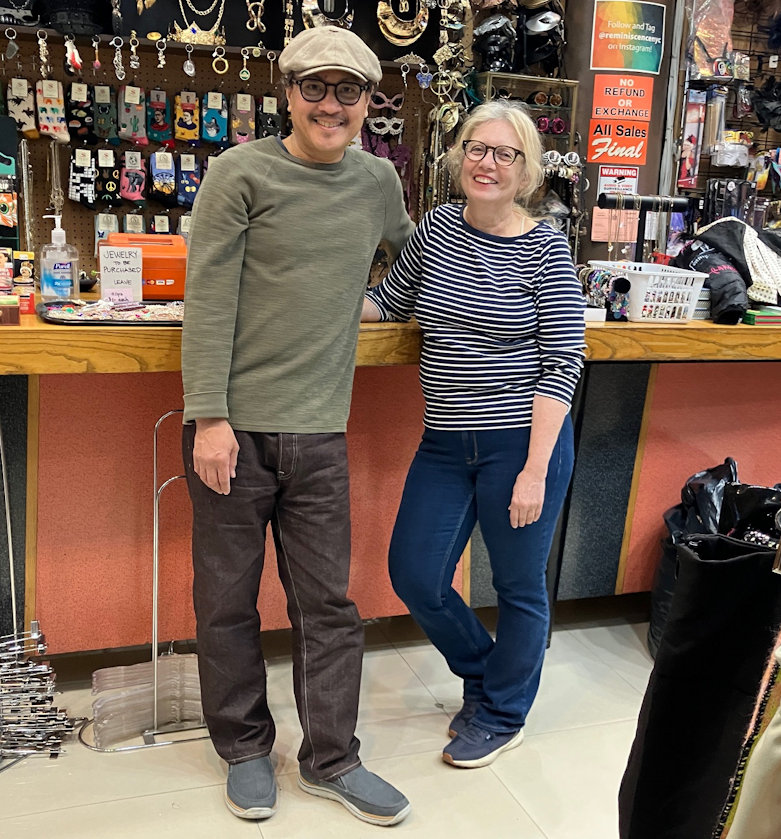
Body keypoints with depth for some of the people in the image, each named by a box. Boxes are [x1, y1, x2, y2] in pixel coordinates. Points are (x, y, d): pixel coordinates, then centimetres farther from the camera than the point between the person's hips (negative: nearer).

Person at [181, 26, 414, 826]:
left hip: (318, 431, 3)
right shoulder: (241, 173, -4)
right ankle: (245, 748, 29)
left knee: (327, 602, 9)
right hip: (234, 426, -3)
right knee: (228, 599, 9)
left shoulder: (377, 180, 10)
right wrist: (209, 417, -13)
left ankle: (330, 758, 26)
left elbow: (406, 252, 33)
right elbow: (208, 302, -8)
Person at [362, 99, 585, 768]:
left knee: (519, 586, 10)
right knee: (414, 576, 9)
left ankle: (501, 715, 35)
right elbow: (389, 300, 18)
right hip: (446, 442, 5)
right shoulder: (437, 228, 6)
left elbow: (561, 364, -11)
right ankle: (485, 673, 38)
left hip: (522, 440, -5)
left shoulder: (544, 249, -9)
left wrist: (534, 470, -16)